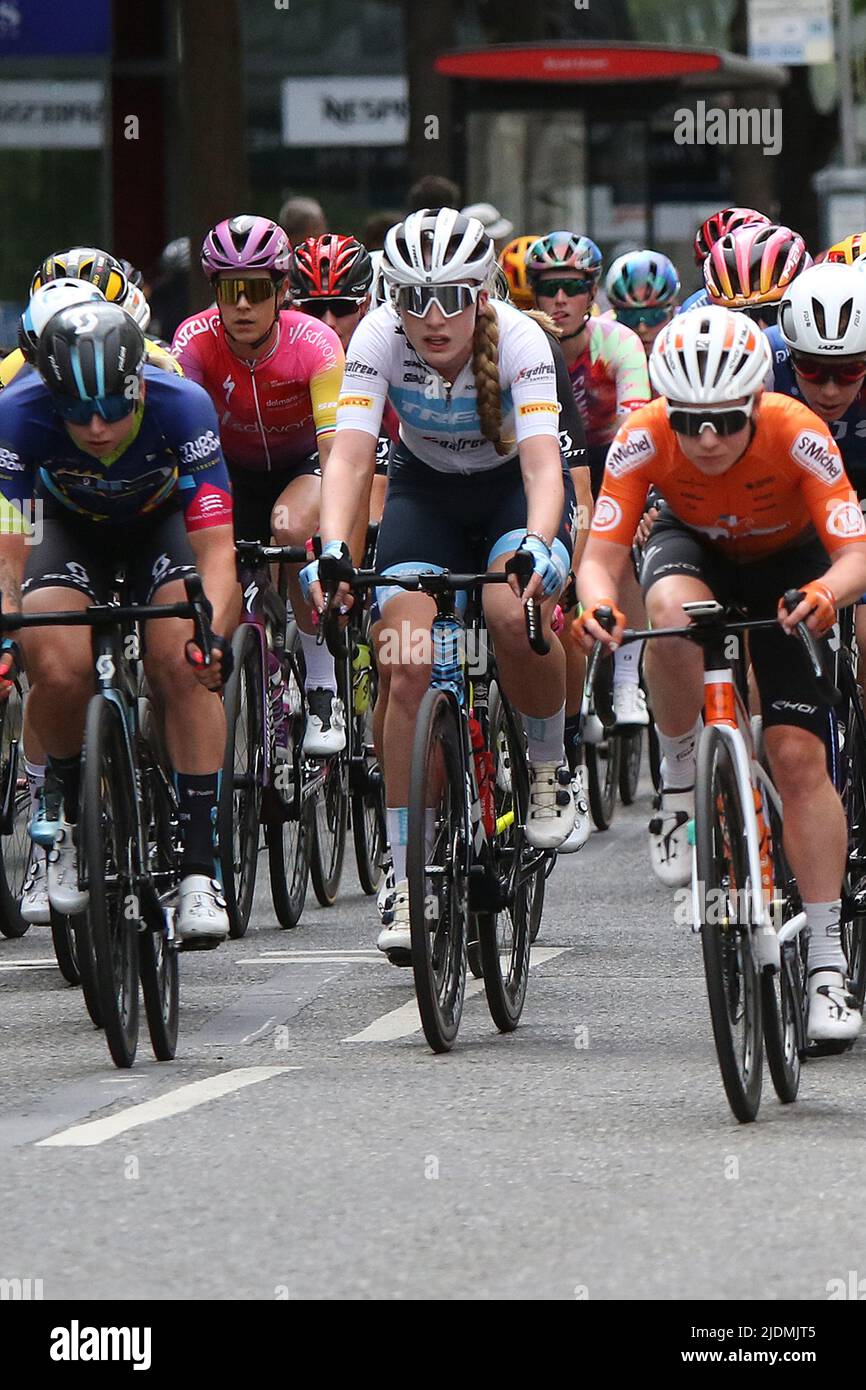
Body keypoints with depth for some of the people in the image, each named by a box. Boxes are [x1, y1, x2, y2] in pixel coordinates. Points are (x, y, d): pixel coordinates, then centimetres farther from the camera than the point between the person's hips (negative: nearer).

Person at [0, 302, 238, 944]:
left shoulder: (182, 406, -34)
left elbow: (215, 544, -34)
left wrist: (213, 631, -50)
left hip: (164, 520, 0)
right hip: (72, 525, 0)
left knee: (182, 663, -26)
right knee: (60, 668, -27)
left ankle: (199, 866, -17)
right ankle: (65, 808, 2)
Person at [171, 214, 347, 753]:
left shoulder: (315, 343, -28)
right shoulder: (196, 341, -24)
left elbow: (337, 451, -35)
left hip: (303, 466, -3)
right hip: (234, 471, 3)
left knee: (291, 528, -34)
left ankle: (325, 693, -21)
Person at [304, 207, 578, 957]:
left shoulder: (518, 338, -29)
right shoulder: (380, 337, -25)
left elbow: (542, 464, -38)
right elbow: (350, 454, -33)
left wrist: (537, 546, -58)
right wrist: (333, 550, -50)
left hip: (514, 489, -2)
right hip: (426, 491, 2)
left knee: (512, 613, -33)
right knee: (407, 664, -17)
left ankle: (549, 767, -3)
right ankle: (408, 881, -8)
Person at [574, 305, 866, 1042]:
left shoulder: (799, 436, -34)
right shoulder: (644, 438, -30)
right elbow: (601, 554, -30)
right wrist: (597, 602, -52)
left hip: (786, 562, -1)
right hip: (694, 546, 1)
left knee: (798, 753, -13)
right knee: (673, 608, -37)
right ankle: (680, 786, -14)